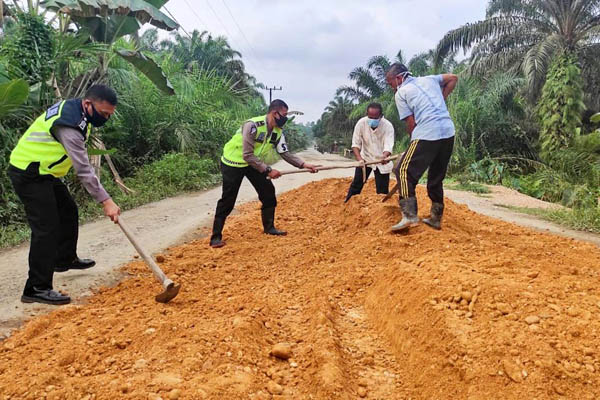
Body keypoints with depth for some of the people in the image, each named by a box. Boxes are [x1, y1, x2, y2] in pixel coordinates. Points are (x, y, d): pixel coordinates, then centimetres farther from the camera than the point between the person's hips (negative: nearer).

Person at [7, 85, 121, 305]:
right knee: (46, 228, -13)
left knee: (68, 212, 21)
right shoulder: (69, 125, -28)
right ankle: (37, 289, -8)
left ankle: (65, 259, 40)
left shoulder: (72, 107, 3)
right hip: (29, 176, -11)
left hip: (43, 172, 11)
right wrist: (105, 201, -29)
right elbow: (83, 169, -30)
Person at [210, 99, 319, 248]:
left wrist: (304, 164, -13)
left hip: (253, 162, 7)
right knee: (228, 200, -7)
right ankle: (216, 237, 2)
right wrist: (268, 170, -30)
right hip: (233, 163, -7)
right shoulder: (253, 125, -30)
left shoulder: (277, 131, -6)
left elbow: (285, 153, -2)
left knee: (268, 192, 4)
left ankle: (269, 227, 20)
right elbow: (247, 155, -31)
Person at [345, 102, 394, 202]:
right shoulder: (361, 123, -18)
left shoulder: (388, 126, -23)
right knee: (356, 184, 3)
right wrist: (359, 159, -32)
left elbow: (388, 146, -32)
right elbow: (356, 144, -15)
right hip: (365, 157, 2)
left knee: (382, 190, -2)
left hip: (381, 160, -1)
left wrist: (385, 156, -54)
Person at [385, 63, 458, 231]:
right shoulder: (429, 79, 22)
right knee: (436, 177, 17)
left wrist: (415, 142, 12)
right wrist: (441, 100, 26)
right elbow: (453, 78, 31)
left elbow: (412, 124, 0)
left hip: (427, 135, -7)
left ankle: (409, 215, -17)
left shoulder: (401, 93, 5)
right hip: (449, 133, 7)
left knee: (404, 170, -4)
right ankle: (436, 218, 22)